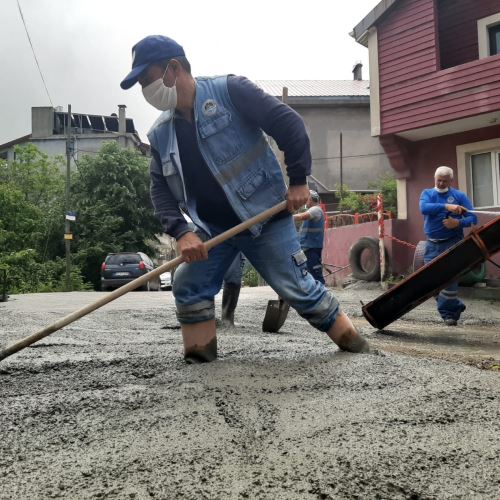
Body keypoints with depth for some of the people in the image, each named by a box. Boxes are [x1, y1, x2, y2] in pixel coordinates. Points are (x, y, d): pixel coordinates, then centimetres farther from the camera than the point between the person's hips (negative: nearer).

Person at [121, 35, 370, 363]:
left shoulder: (230, 90, -12)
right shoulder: (160, 134, 5)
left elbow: (288, 122, -13)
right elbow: (160, 190, 4)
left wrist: (298, 181, -14)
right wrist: (181, 232, -12)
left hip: (265, 217, -5)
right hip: (211, 227, 6)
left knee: (299, 289, -4)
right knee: (188, 289, -4)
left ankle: (356, 346, 13)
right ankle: (198, 361, 10)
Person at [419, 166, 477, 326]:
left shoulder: (459, 195, 2)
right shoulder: (427, 193, 6)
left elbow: (473, 218, -2)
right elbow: (424, 208, -17)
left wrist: (458, 223, -22)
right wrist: (446, 206, -28)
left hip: (452, 243, -3)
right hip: (432, 245, 4)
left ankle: (448, 312, 4)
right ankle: (455, 306, 26)